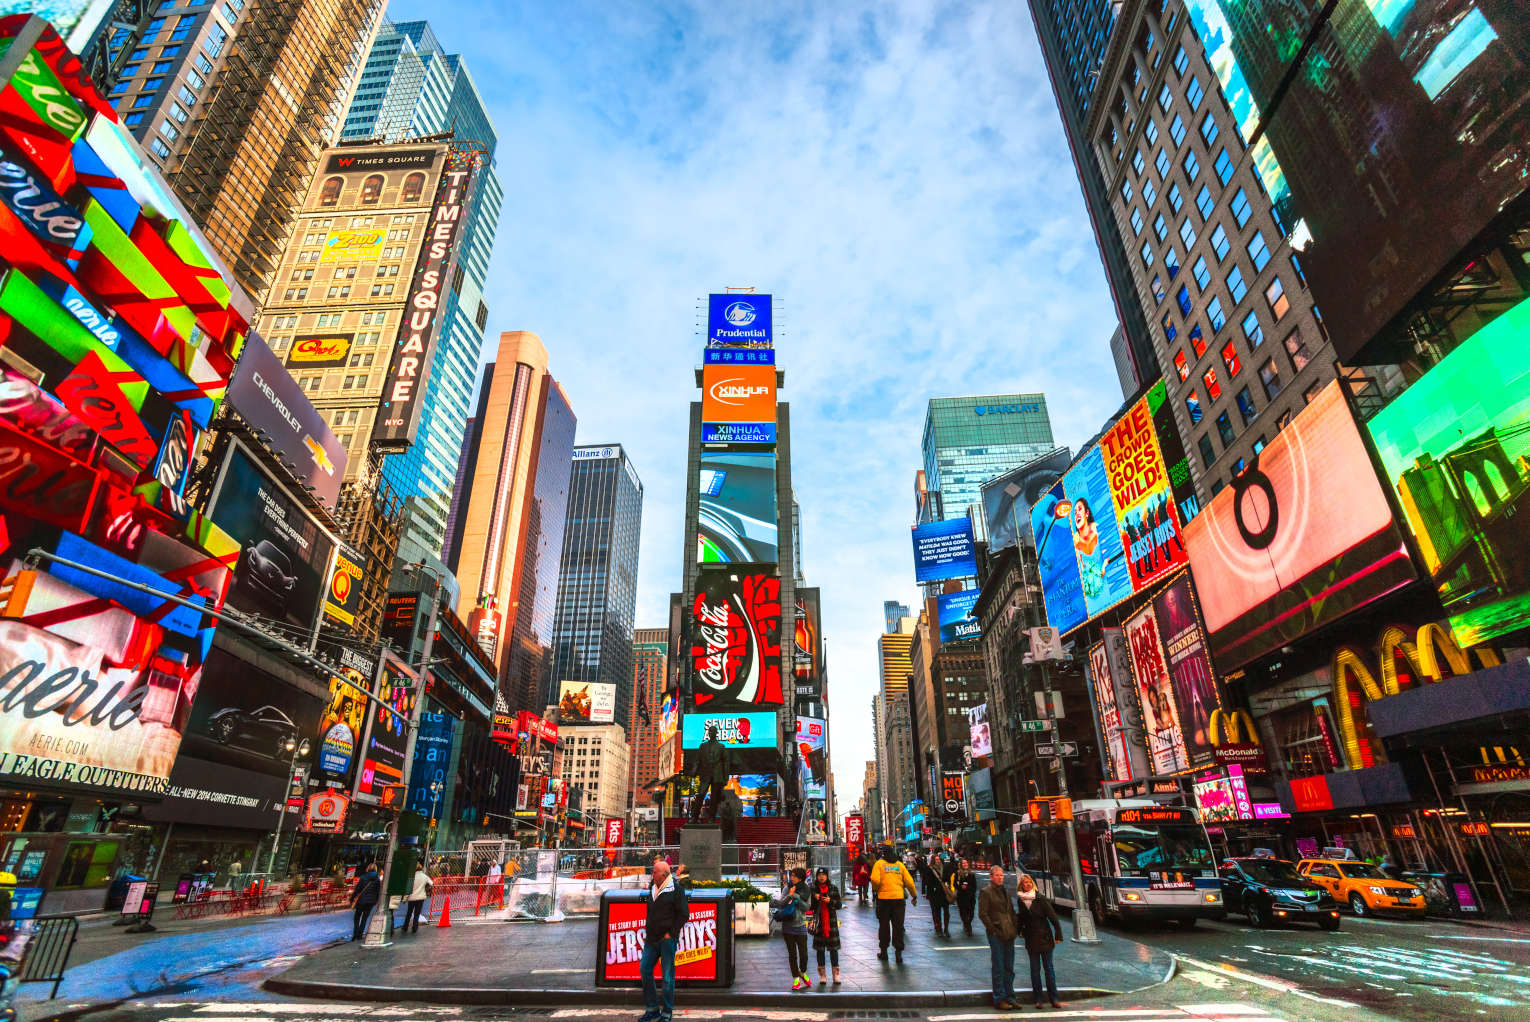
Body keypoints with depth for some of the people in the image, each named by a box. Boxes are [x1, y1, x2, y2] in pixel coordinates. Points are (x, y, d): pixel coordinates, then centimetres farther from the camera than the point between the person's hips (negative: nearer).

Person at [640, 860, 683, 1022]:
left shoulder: (675, 889, -10)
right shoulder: (652, 888, 9)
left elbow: (683, 914, -9)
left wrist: (671, 933, -11)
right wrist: (647, 930, 14)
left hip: (667, 939, -7)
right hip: (651, 938, 7)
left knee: (667, 975, 1)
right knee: (645, 969, 5)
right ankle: (652, 1009, 20)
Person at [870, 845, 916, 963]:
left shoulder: (879, 863, 0)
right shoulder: (900, 864, 9)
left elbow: (875, 879, -15)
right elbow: (909, 881, 7)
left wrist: (876, 889, 5)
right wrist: (914, 896, 19)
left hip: (884, 898, -2)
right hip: (898, 898, 2)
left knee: (883, 926, 11)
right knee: (898, 926, 7)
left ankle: (884, 952, 18)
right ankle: (899, 952, 4)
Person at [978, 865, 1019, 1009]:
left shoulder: (1005, 892, 17)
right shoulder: (985, 892, -6)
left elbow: (1012, 912, 21)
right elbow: (982, 914, -10)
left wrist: (1016, 928, 9)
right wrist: (994, 930, -15)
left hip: (1009, 935, 7)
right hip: (996, 935, -7)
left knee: (1009, 968, 12)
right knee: (998, 968, -1)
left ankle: (1009, 997, 21)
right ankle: (999, 999, 7)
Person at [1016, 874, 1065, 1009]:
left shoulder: (1041, 898, -11)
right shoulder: (1020, 900, -1)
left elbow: (1053, 917, -9)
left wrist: (1058, 935, -10)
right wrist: (1021, 931, 7)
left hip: (1045, 937, -3)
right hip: (1031, 939, 3)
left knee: (1048, 968, 3)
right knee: (1035, 969, 7)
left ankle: (1053, 998, 11)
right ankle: (1038, 999, 14)